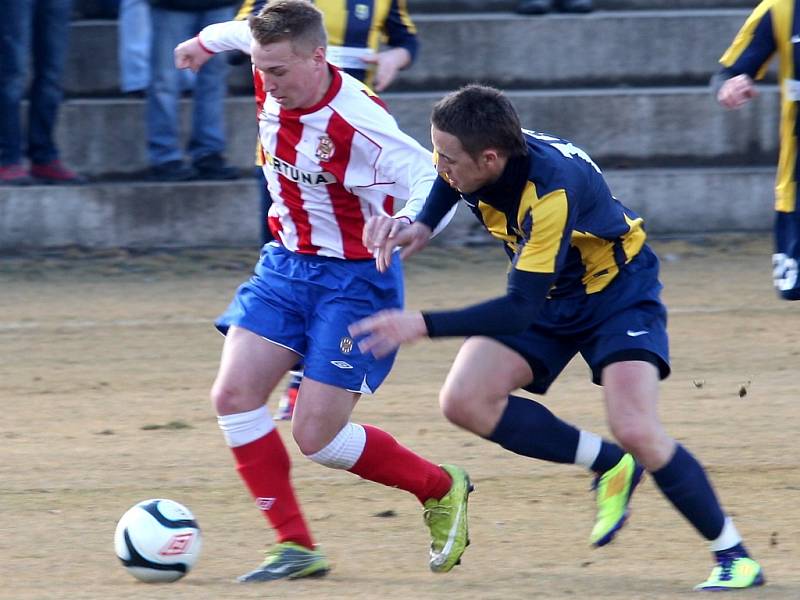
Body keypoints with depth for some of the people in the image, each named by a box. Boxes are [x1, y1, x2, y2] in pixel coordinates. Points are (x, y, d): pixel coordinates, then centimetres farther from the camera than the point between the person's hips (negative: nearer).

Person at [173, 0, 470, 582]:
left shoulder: (357, 123, -28)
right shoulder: (274, 80, -6)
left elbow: (435, 179, -28)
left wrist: (405, 223, -50)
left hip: (356, 278, -7)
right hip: (286, 266, 7)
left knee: (317, 436, -8)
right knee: (234, 394, -9)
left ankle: (442, 490, 17)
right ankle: (296, 546, -1)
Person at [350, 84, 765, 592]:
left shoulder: (552, 192, -38)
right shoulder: (469, 159, -18)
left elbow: (520, 309, -38)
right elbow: (444, 182, 11)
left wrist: (423, 325, -40)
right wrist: (421, 225, -10)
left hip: (618, 289, -7)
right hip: (548, 296, 7)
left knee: (636, 430, -24)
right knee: (464, 401, -13)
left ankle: (733, 554, -4)